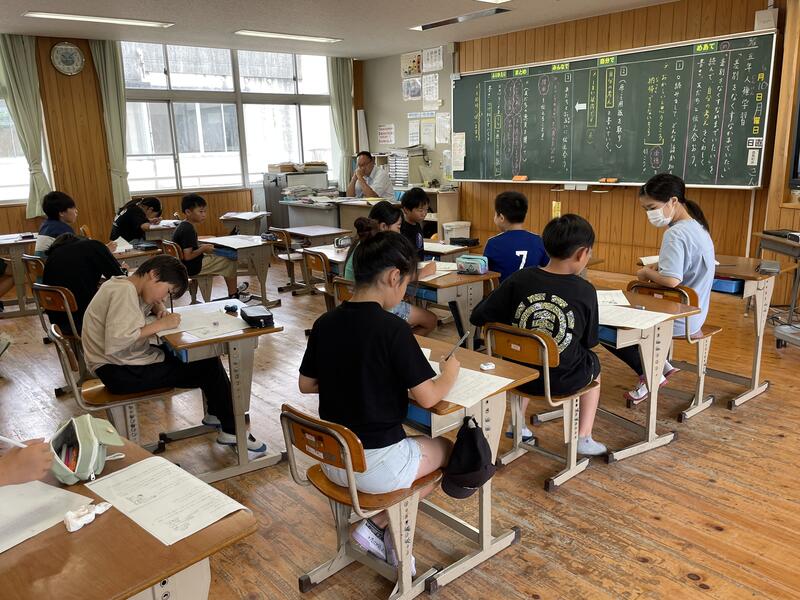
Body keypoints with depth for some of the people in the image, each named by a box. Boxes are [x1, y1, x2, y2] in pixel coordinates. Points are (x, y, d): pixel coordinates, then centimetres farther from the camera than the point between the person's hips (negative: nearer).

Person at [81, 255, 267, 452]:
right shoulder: (123, 292, -21)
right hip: (118, 372, -10)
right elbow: (116, 342, -33)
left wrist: (159, 309, 3)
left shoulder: (125, 285, 8)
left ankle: (216, 415, 20)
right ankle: (231, 432, 3)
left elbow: (153, 302, 27)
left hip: (127, 361, 10)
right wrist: (159, 325, -23)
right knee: (207, 368, -11)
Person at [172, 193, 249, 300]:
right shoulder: (188, 230, -24)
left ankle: (233, 288, 35)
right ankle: (233, 295, 10)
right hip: (192, 268, -10)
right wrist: (203, 249, -15)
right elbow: (188, 256, -29)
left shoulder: (182, 226, 7)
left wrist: (201, 247, 6)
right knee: (231, 262, -2)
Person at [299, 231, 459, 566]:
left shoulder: (325, 323, -2)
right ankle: (378, 525, 13)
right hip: (376, 466, -6)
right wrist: (450, 372, 2)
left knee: (412, 445, 31)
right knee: (444, 450, 21)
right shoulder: (392, 330, -22)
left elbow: (306, 385, 9)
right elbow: (427, 398, -17)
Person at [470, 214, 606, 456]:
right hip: (563, 381, -2)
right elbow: (589, 341, -2)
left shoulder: (519, 279, -13)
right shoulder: (585, 291, -15)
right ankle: (584, 437, 28)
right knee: (593, 364, 31)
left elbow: (478, 317, -8)